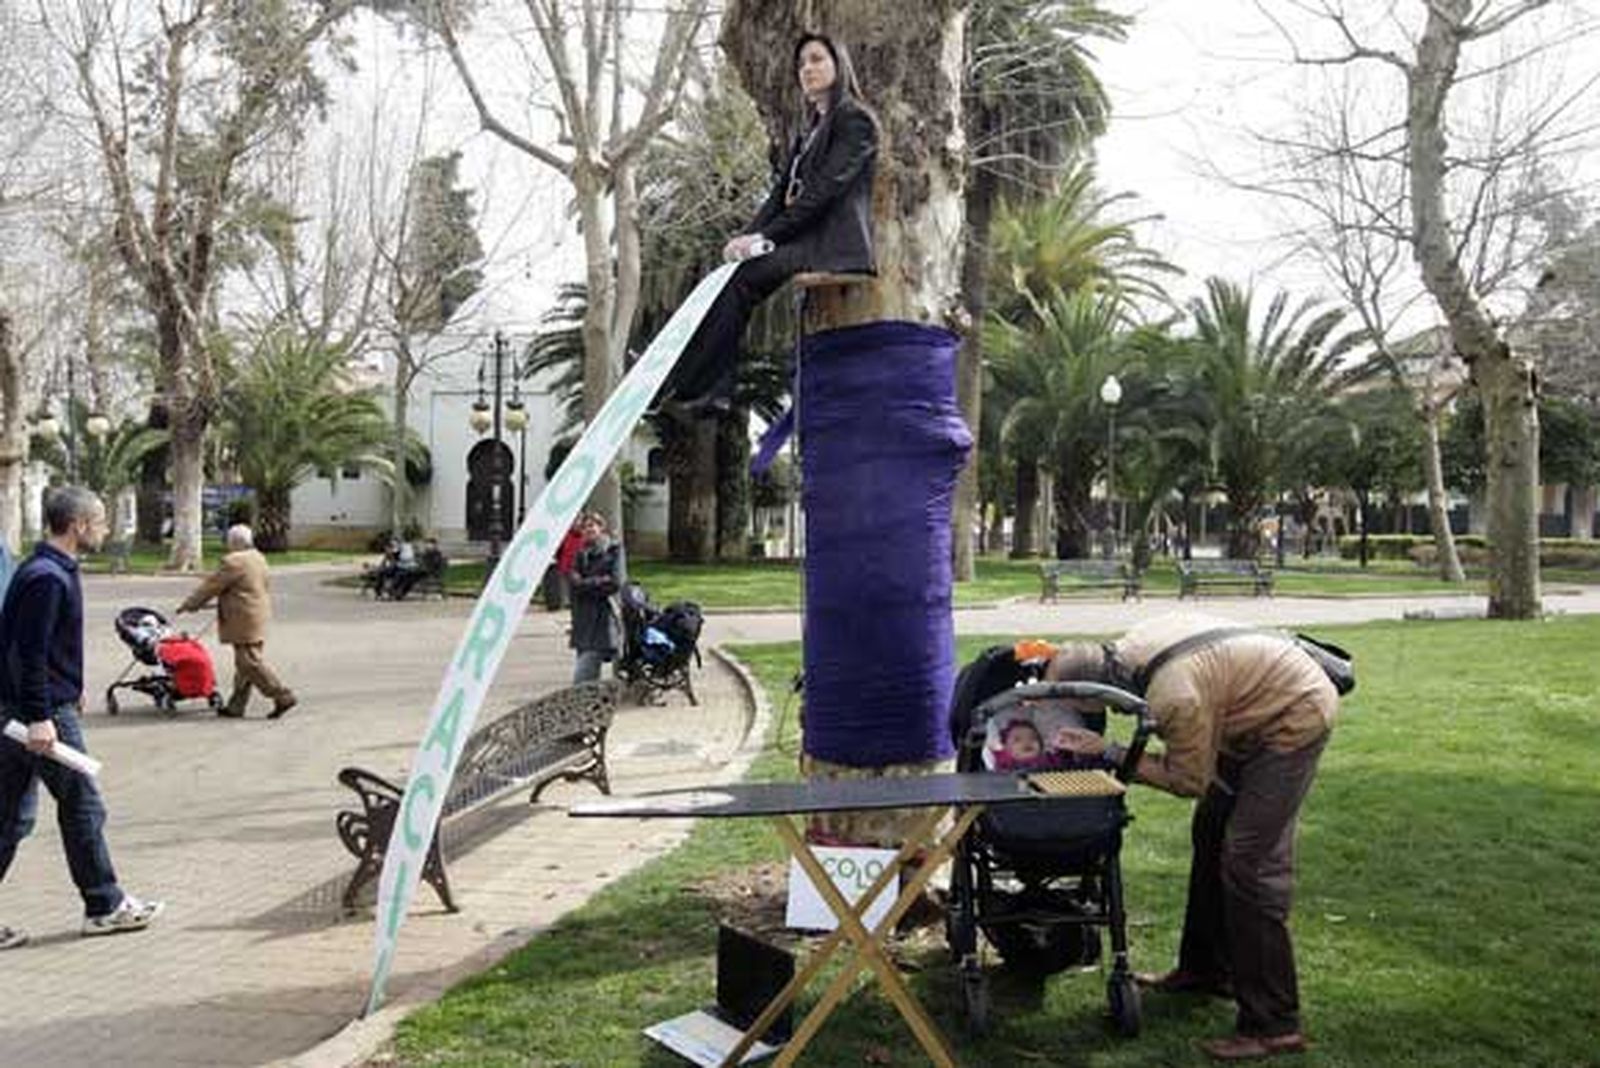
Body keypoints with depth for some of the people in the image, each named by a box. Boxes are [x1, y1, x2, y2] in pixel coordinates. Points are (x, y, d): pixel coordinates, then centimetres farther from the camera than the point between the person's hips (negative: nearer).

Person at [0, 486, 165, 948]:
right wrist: (40, 716, -24)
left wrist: (69, 686, 27)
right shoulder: (49, 578, -18)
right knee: (82, 806, 2)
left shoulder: (42, 570, 13)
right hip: (44, 712, -10)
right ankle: (104, 906, 13)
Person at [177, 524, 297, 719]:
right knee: (245, 663, 12)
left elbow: (211, 586, -9)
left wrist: (189, 604, 4)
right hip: (258, 616, 10)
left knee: (250, 663, -7)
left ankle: (283, 696, -8)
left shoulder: (233, 562, -16)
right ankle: (236, 705, 17)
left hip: (244, 621, -10)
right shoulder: (258, 558, 13)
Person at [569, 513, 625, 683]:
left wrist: (587, 583, -5)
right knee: (589, 676, 9)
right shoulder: (581, 554, 14)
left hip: (604, 619, -5)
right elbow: (575, 583, 1)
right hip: (584, 623, 5)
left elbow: (616, 583, -10)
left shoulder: (614, 551, 1)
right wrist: (600, 581, -8)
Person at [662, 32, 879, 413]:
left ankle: (690, 387, -23)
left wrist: (765, 236, -18)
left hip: (835, 244, -8)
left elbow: (825, 190, -13)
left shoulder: (855, 120, -2)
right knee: (733, 276, -15)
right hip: (805, 237, 8)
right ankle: (715, 388, -23)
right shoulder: (811, 130, 25)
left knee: (741, 277, -25)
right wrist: (748, 235, -2)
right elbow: (782, 189, 16)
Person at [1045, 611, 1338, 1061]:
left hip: (1296, 719, -10)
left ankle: (1272, 1025, -8)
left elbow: (1190, 781, -20)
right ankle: (1205, 969, 30)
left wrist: (1108, 752, -19)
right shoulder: (1130, 648, -7)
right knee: (1212, 833, 16)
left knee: (1250, 863, -13)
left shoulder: (1174, 697, -34)